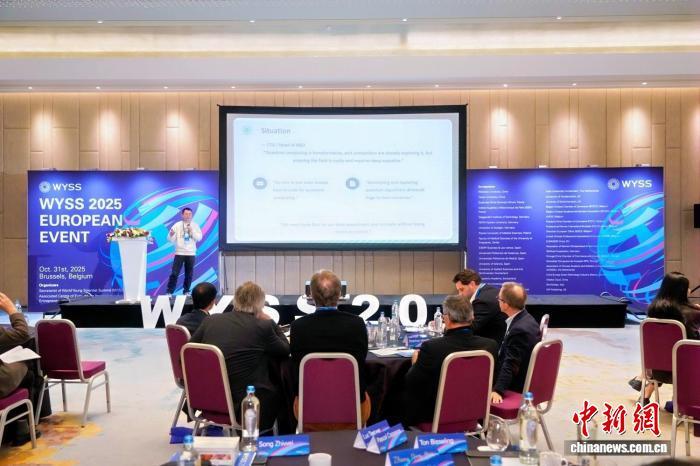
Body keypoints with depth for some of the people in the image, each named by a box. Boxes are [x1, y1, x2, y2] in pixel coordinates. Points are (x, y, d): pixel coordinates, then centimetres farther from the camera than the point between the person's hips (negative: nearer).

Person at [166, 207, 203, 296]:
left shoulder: (195, 226, 6)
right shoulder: (177, 225, 0)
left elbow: (199, 238, -2)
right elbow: (171, 240, -1)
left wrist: (192, 231, -14)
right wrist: (171, 235, -23)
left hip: (191, 253, 2)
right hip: (179, 253, -2)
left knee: (189, 274, 7)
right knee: (174, 273, -5)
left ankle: (186, 291, 18)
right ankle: (169, 292, 0)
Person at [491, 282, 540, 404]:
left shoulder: (519, 329, -29)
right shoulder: (526, 319, 1)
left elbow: (510, 364, -33)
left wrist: (497, 390, -39)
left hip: (517, 385, -9)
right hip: (524, 379, 9)